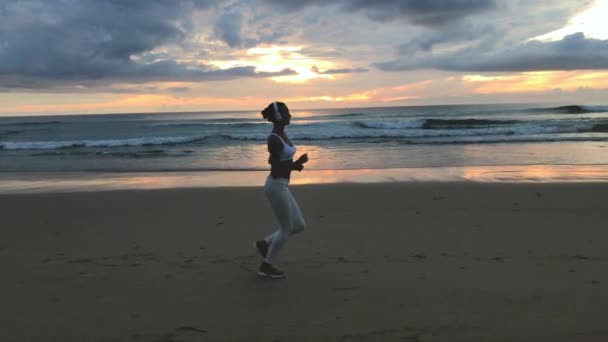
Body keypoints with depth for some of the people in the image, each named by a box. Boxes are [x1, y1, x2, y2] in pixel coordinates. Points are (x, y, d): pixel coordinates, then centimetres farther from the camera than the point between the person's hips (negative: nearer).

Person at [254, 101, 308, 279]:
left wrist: (295, 164, 8)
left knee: (299, 225, 13)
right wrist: (297, 163, -15)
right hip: (276, 186, -9)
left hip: (282, 185, 9)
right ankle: (266, 266, 18)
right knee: (286, 228, 3)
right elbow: (275, 169, -20)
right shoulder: (274, 139, -19)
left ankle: (264, 243, 25)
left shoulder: (282, 134, 9)